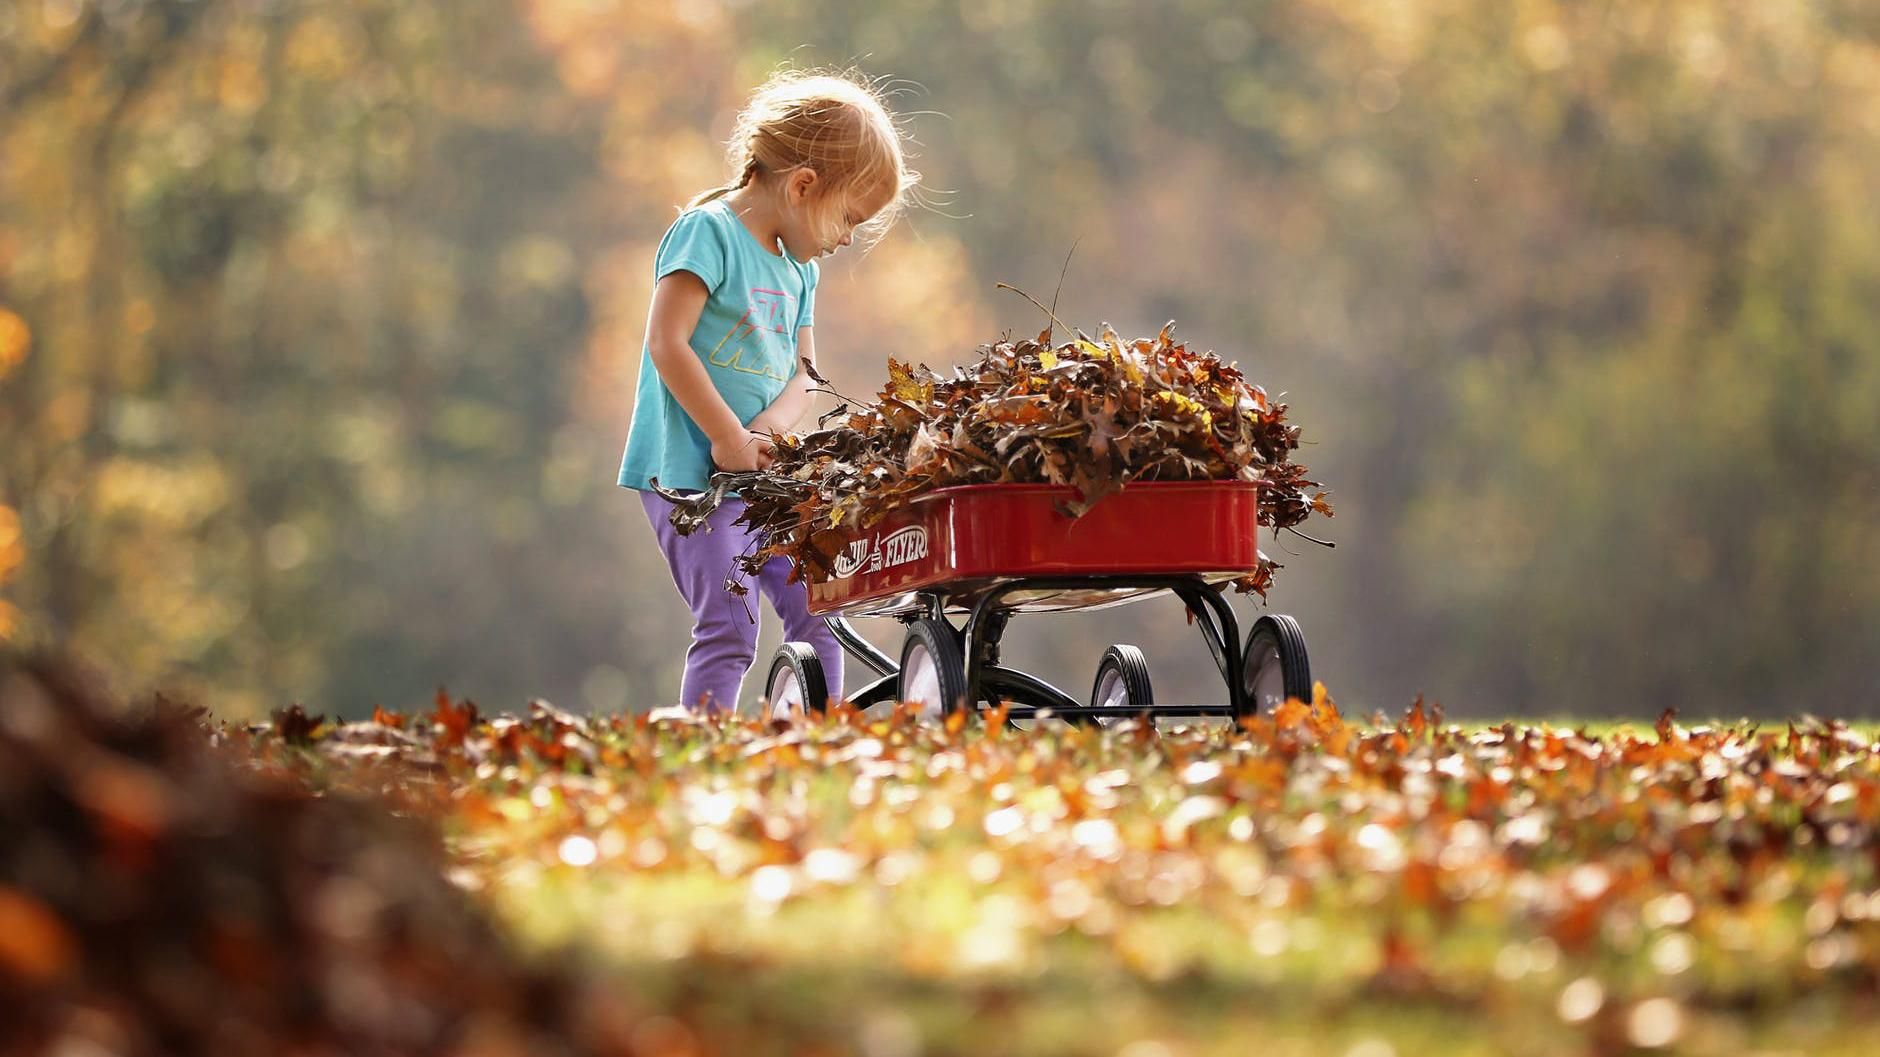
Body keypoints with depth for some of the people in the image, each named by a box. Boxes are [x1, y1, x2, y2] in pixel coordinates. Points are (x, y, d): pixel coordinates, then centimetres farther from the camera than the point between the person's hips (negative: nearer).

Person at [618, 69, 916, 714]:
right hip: (690, 473, -8)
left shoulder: (798, 269, 16)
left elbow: (800, 378, 12)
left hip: (764, 478, 8)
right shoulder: (708, 232, -10)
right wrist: (729, 438, -19)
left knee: (815, 610, 8)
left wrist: (768, 429, -10)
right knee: (729, 629, -15)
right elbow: (666, 344, -19)